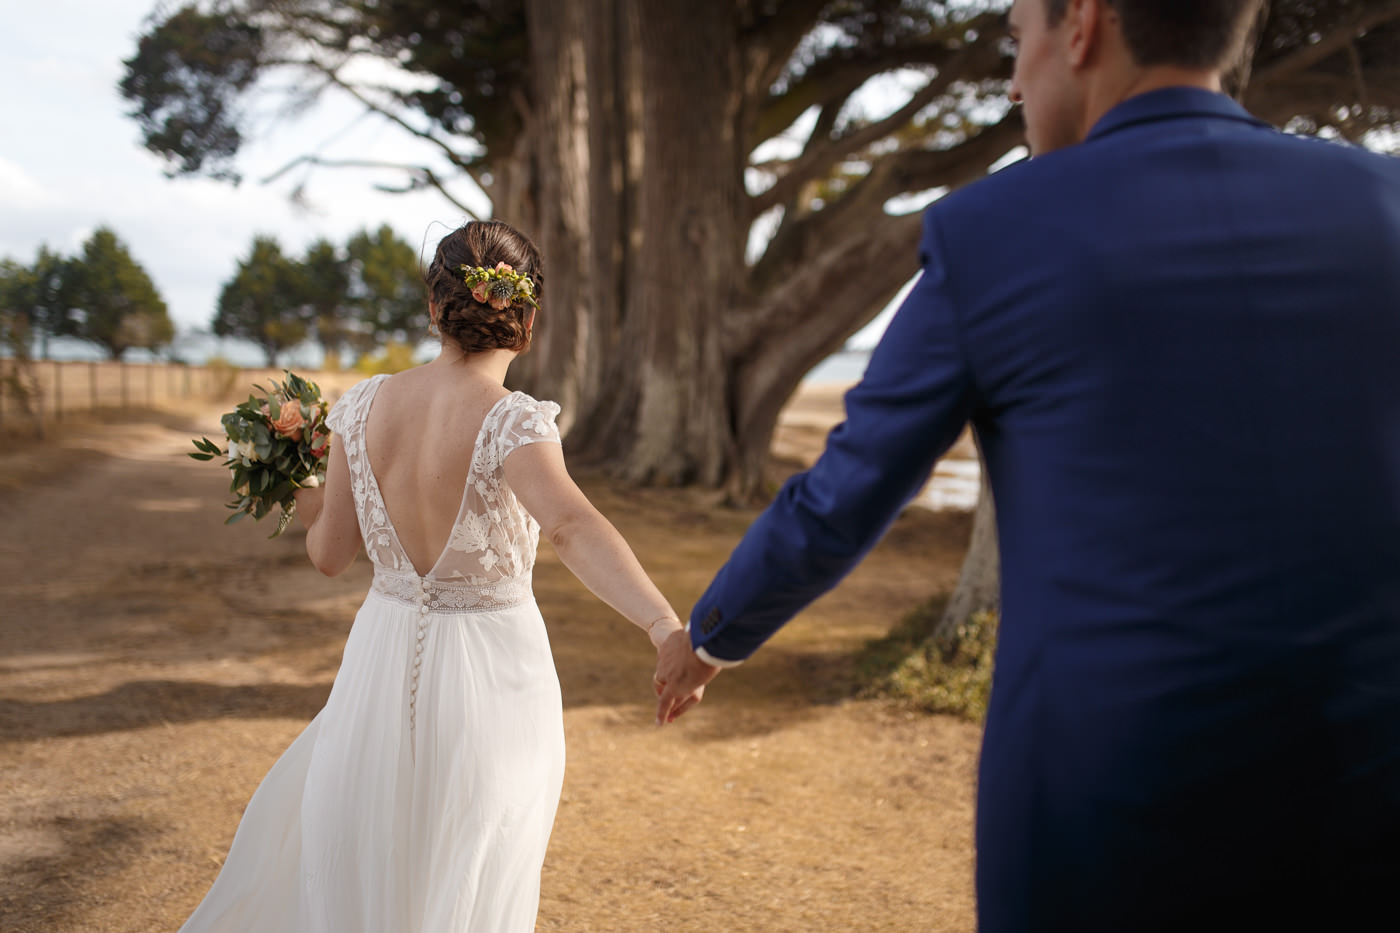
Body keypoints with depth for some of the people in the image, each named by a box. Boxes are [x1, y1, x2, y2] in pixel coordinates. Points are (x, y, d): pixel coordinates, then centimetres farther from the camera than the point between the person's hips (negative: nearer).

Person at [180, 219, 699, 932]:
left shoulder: (363, 407, -7)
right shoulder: (514, 423, -19)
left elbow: (329, 554, -1)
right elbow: (572, 527, -38)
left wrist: (297, 488, 19)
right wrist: (664, 626, -49)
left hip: (383, 663, 4)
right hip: (492, 675, -3)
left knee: (345, 864, 27)